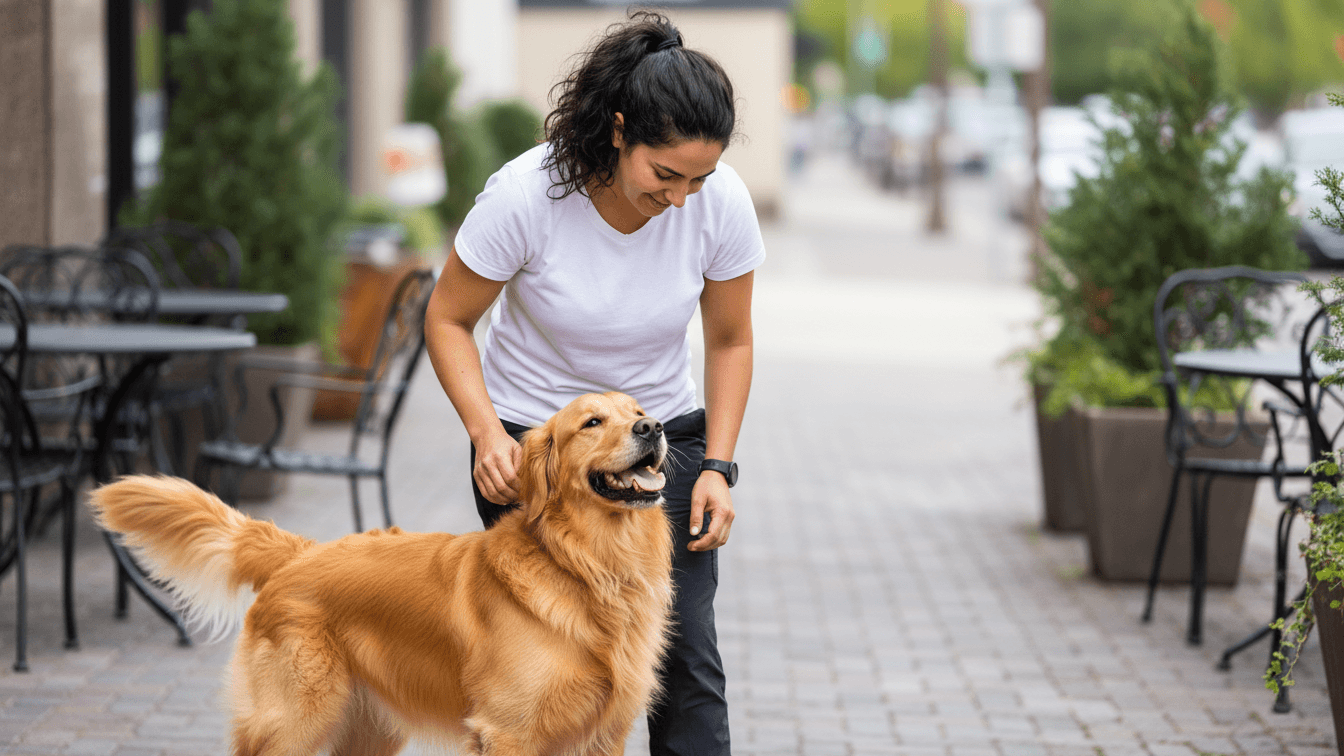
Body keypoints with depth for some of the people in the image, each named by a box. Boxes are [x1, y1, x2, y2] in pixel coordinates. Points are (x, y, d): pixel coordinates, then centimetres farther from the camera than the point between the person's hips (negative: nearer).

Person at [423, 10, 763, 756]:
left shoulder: (722, 202, -17)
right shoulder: (525, 194, -25)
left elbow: (729, 340, 0)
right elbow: (448, 319, -10)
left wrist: (717, 466, -9)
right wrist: (487, 433, -23)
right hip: (530, 439, -2)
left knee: (686, 656, -8)